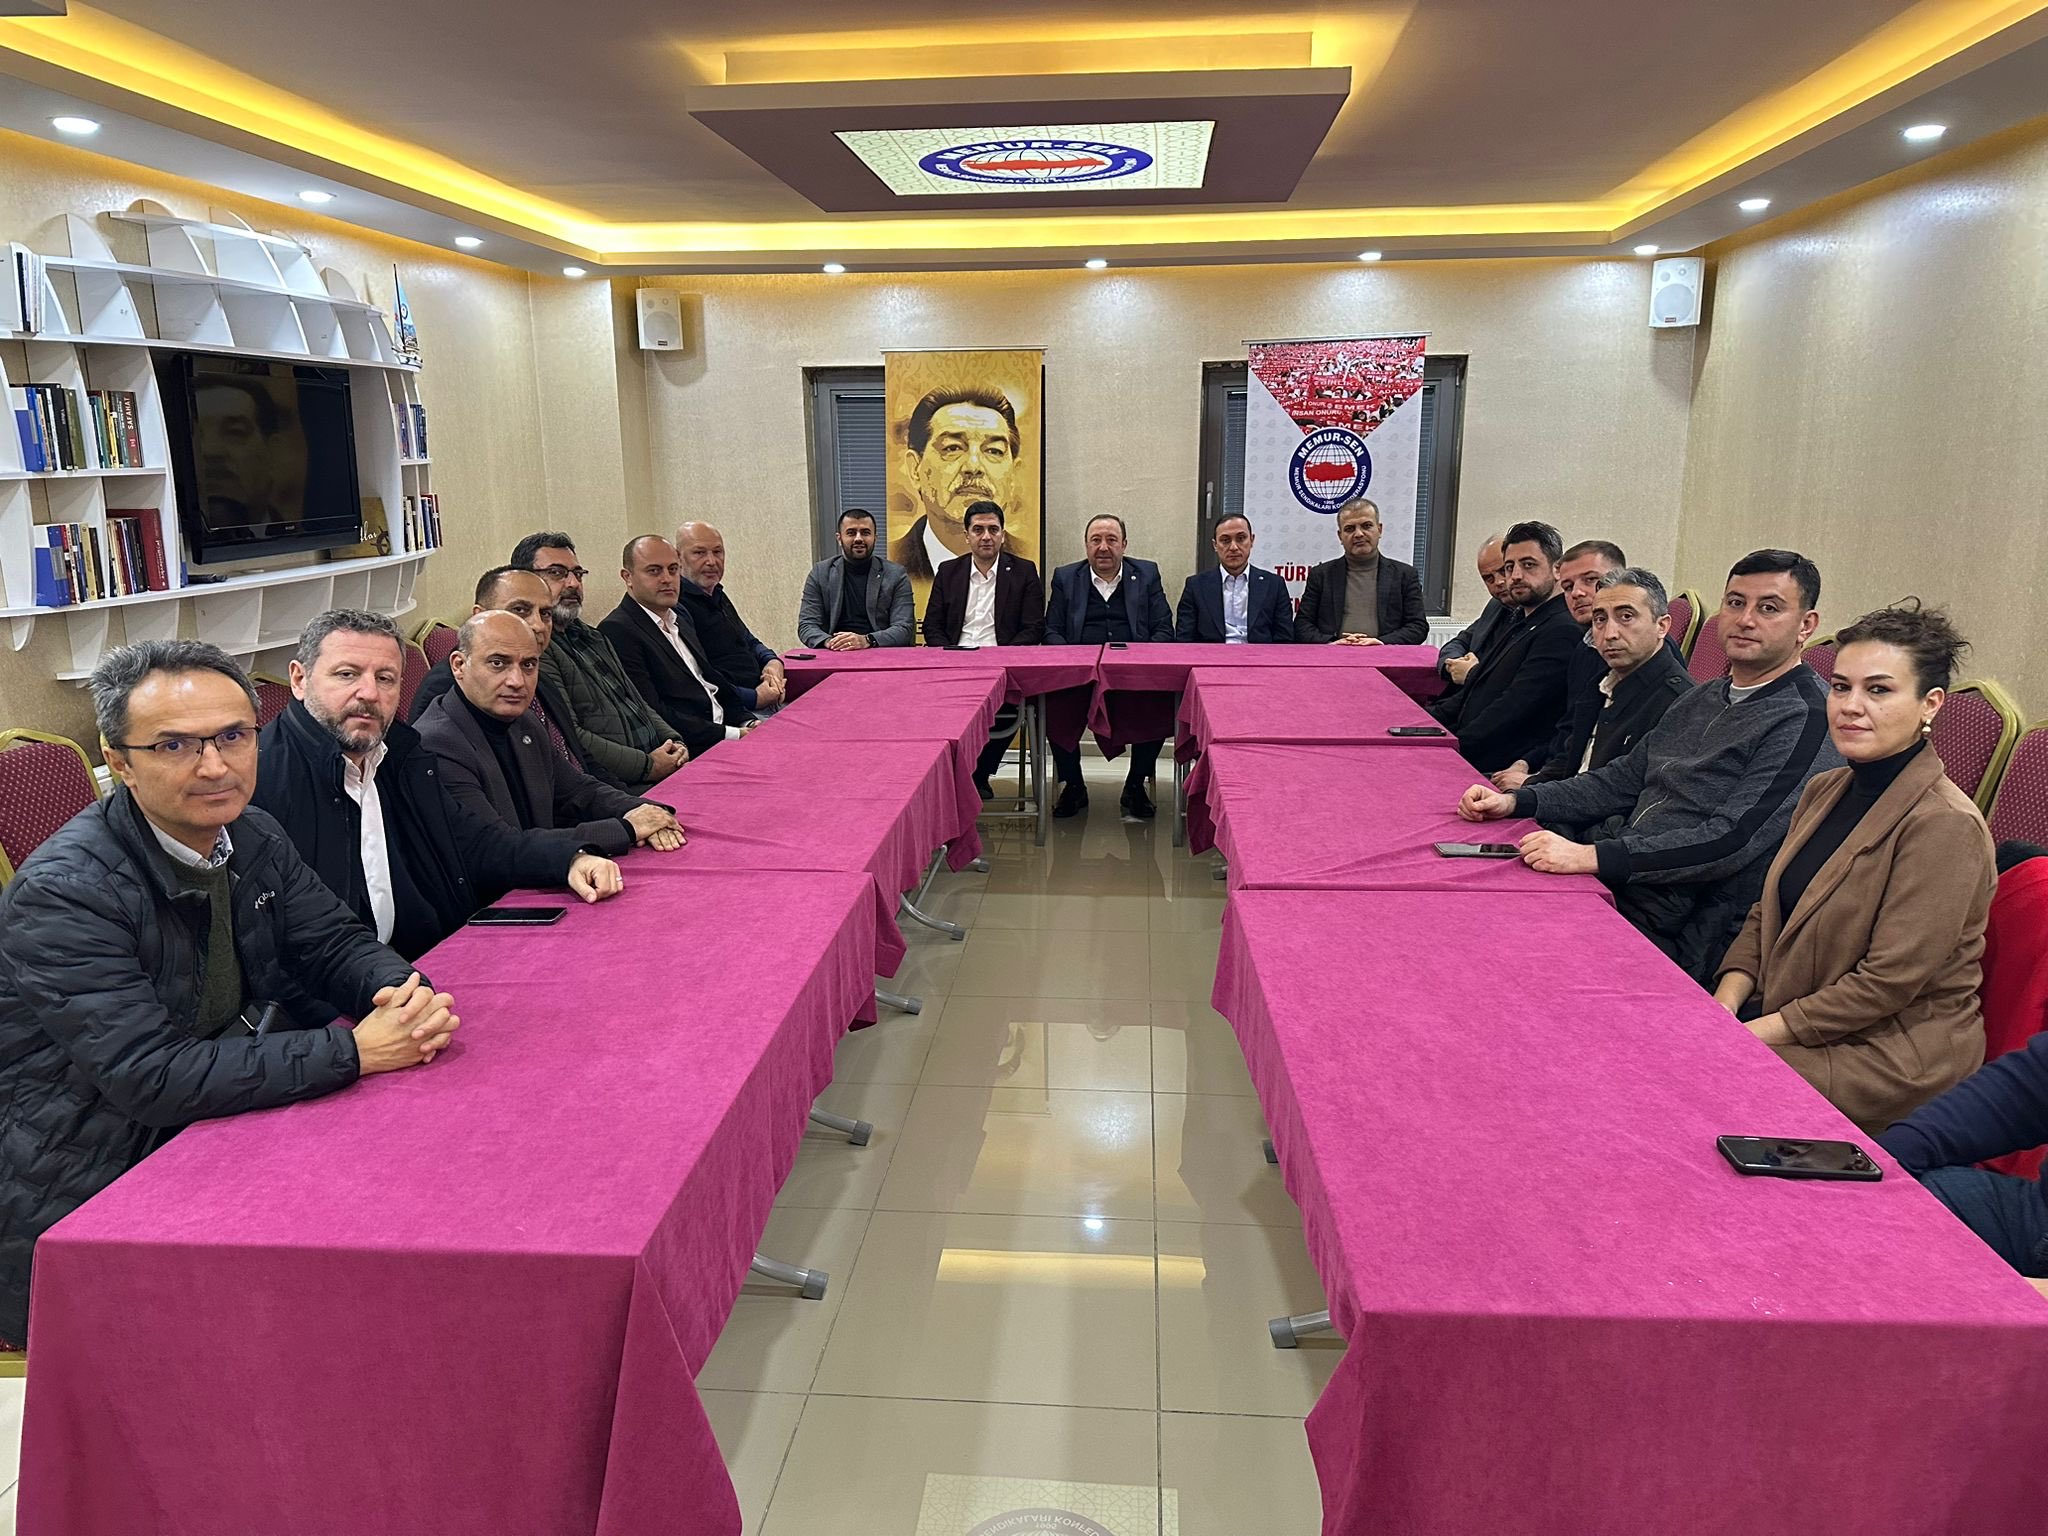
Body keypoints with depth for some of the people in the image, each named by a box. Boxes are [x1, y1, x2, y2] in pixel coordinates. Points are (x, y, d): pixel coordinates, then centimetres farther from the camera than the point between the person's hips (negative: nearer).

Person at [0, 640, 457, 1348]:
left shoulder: (254, 837, -1)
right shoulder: (61, 891, -23)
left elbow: (337, 941, 6)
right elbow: (149, 1079, -27)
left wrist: (400, 994, -18)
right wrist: (353, 1051, -29)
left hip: (227, 1118, 7)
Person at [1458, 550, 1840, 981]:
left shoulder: (1808, 720, -12)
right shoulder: (1705, 699, 17)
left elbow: (1731, 841, -21)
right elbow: (1623, 780, 18)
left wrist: (1590, 856, -28)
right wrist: (1515, 801, 4)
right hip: (1615, 887, 8)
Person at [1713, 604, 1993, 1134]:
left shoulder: (1945, 826, -19)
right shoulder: (1825, 790, 7)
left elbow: (1889, 981, -21)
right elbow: (1767, 914, 12)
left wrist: (1760, 1031, -18)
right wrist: (1725, 1004, -4)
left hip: (1894, 1058, -7)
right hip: (1796, 1022, 7)